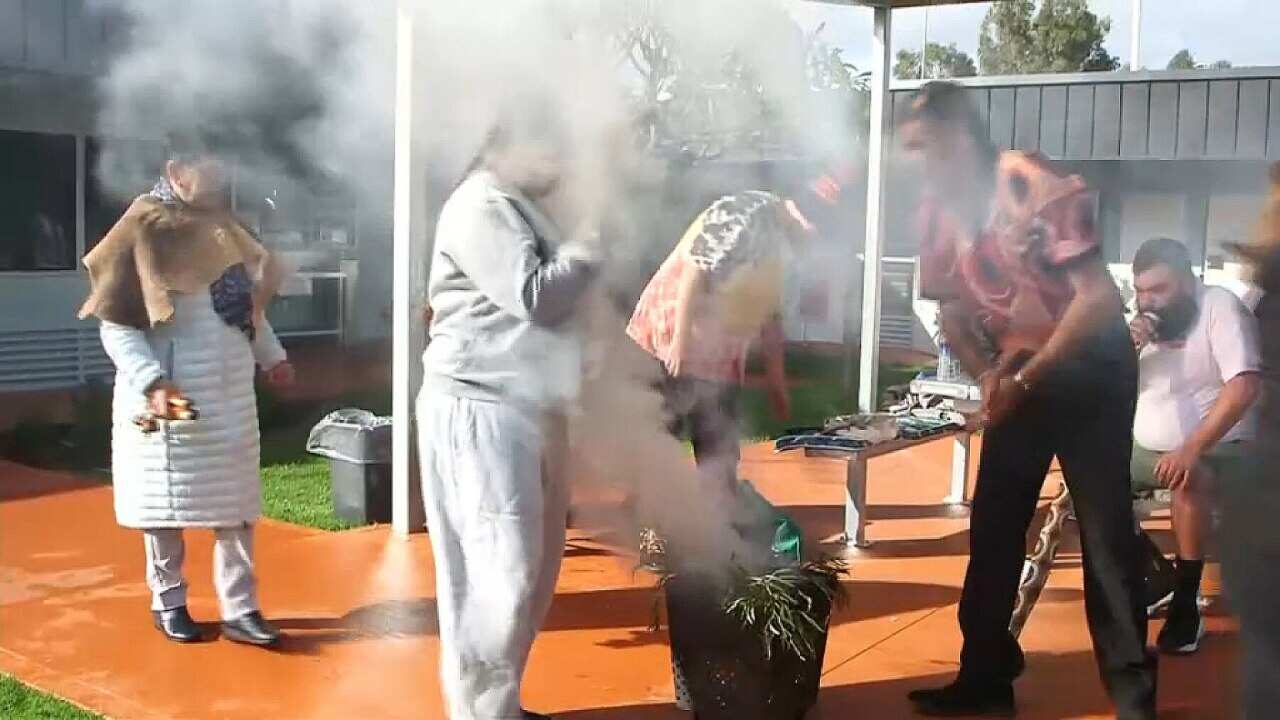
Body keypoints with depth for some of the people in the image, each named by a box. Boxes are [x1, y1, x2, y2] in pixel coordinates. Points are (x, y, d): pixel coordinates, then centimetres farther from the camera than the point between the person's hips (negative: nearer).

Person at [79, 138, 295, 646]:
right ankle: (168, 601, 25)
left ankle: (240, 610, 14)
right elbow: (115, 324, -12)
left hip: (231, 393, 6)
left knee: (236, 503, 7)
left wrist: (272, 356, 10)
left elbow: (251, 300, 21)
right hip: (170, 395, -6)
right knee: (168, 501, 8)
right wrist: (151, 382, -23)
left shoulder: (224, 227, 9)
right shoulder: (143, 231, -10)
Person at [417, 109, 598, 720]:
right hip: (482, 409, -10)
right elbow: (534, 295, -18)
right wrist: (585, 252, -4)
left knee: (538, 560, 14)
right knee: (499, 568, -7)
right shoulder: (481, 207, -12)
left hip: (524, 407, 10)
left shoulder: (517, 210, 20)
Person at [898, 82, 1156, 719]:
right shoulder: (937, 209, -1)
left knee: (1104, 532, -4)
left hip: (1089, 368, -6)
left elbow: (1097, 297, -22)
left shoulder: (1037, 186, -21)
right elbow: (952, 310, 10)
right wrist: (988, 378, -6)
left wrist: (1025, 378, -21)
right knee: (992, 530, 7)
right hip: (1016, 376, 6)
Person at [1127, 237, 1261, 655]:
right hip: (1146, 448, 7)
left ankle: (1186, 603, -23)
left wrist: (1192, 449, -34)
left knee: (1189, 481, -36)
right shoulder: (1146, 318, 5)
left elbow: (1244, 386, -26)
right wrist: (1125, 350, -17)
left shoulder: (1220, 306, -14)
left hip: (1214, 447, -7)